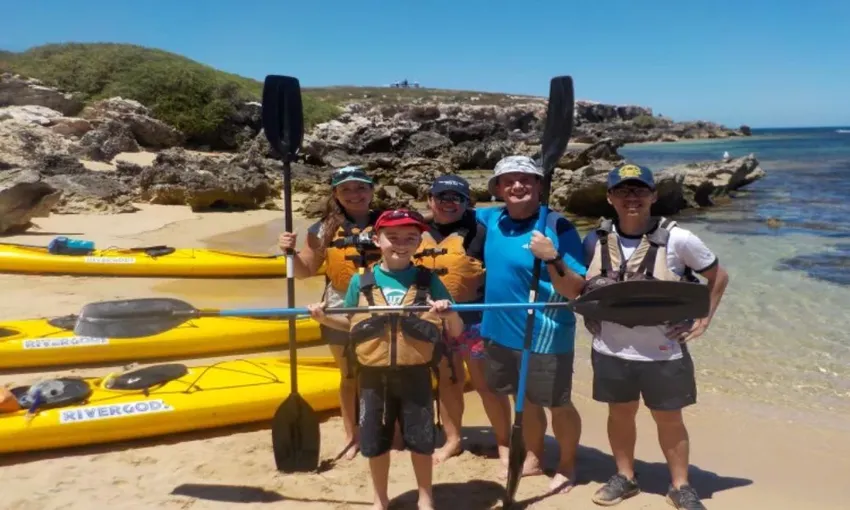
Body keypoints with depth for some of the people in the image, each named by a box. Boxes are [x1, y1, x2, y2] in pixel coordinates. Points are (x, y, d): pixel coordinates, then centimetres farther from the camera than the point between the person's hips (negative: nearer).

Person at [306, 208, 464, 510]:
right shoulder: (361, 282, 0)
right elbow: (351, 324, 12)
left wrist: (449, 314, -21)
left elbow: (456, 332, -1)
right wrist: (325, 318, -4)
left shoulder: (428, 281, -4)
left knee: (421, 439, 10)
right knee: (375, 441, 12)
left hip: (415, 375, -1)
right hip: (373, 376, 1)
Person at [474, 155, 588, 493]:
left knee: (558, 404, 11)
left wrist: (552, 258, -31)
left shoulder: (558, 227, -15)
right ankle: (534, 459, 41)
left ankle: (567, 466, 33)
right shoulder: (492, 219, 1)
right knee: (528, 401, 22)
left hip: (545, 336, -5)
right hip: (501, 332, 6)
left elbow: (575, 291, -18)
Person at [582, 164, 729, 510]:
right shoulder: (596, 241, -4)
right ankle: (624, 477, 36)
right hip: (610, 351, 2)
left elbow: (718, 276, 2)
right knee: (620, 415, 17)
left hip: (663, 353, -2)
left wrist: (703, 321, -1)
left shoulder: (677, 239, -12)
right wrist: (592, 318, 2)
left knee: (669, 419, 12)